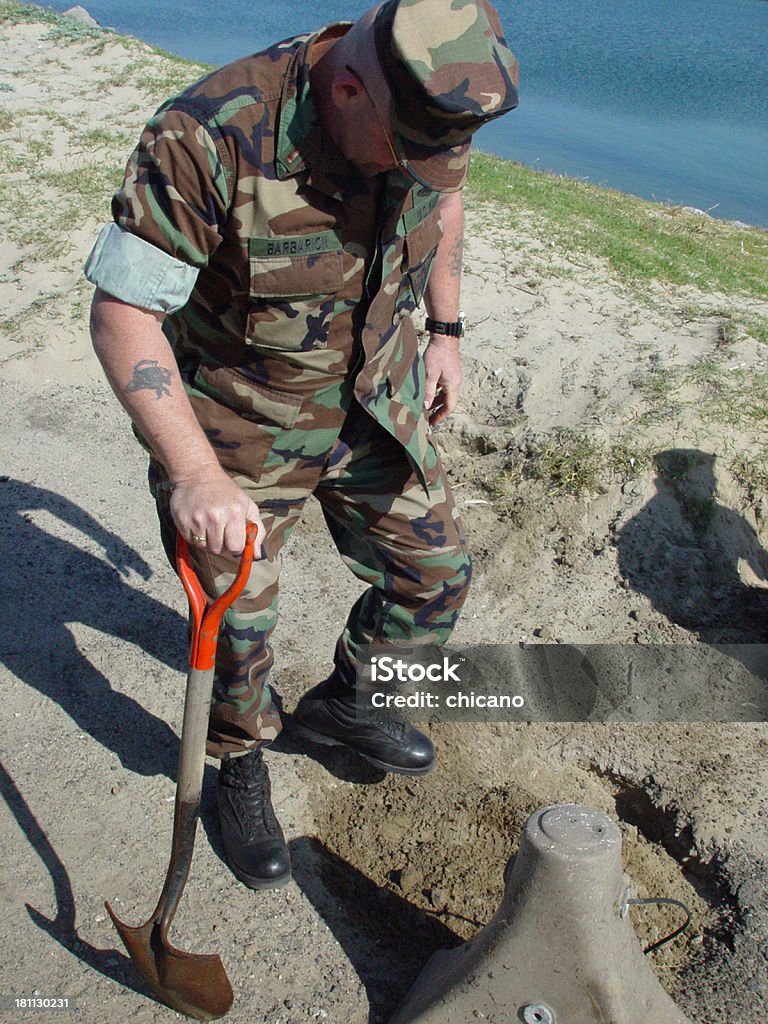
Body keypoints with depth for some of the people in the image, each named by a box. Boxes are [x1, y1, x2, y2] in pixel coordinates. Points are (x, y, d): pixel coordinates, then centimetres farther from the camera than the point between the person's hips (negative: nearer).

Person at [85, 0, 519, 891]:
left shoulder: (431, 111, -13)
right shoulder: (205, 140, -31)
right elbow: (122, 316, -27)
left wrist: (445, 331, 10)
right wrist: (193, 475, -34)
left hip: (375, 400, 5)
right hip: (240, 425, -5)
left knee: (436, 574, 12)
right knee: (238, 623, 6)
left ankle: (341, 702, 41)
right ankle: (240, 768, 39)